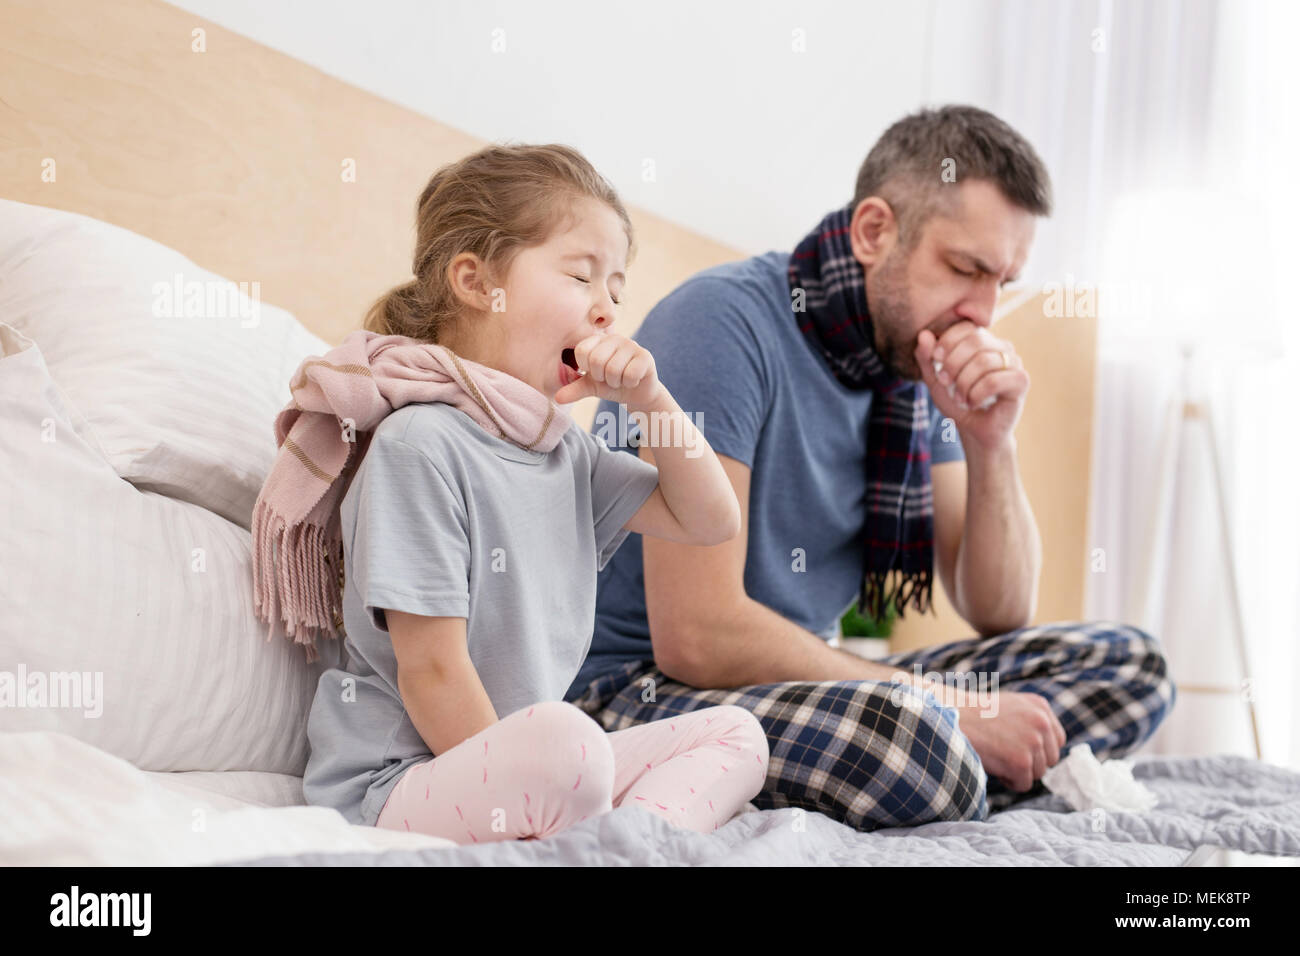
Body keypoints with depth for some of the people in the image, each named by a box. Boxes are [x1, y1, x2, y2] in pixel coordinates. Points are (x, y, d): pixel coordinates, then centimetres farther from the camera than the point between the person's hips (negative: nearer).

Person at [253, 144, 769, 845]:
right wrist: (520, 805, -16)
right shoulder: (419, 444, -15)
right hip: (397, 781, -9)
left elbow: (709, 520, 17)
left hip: (524, 764, 9)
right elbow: (431, 669, -18)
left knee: (736, 733, 7)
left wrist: (650, 400, 3)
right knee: (563, 739, -37)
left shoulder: (562, 447, 12)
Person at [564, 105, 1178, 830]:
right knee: (907, 739, -38)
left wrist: (990, 444, -9)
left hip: (808, 682, 8)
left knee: (1125, 663, -2)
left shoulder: (920, 364, 7)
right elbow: (696, 635, -24)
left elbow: (1001, 614, 9)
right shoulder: (725, 321, -17)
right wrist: (952, 708, -20)